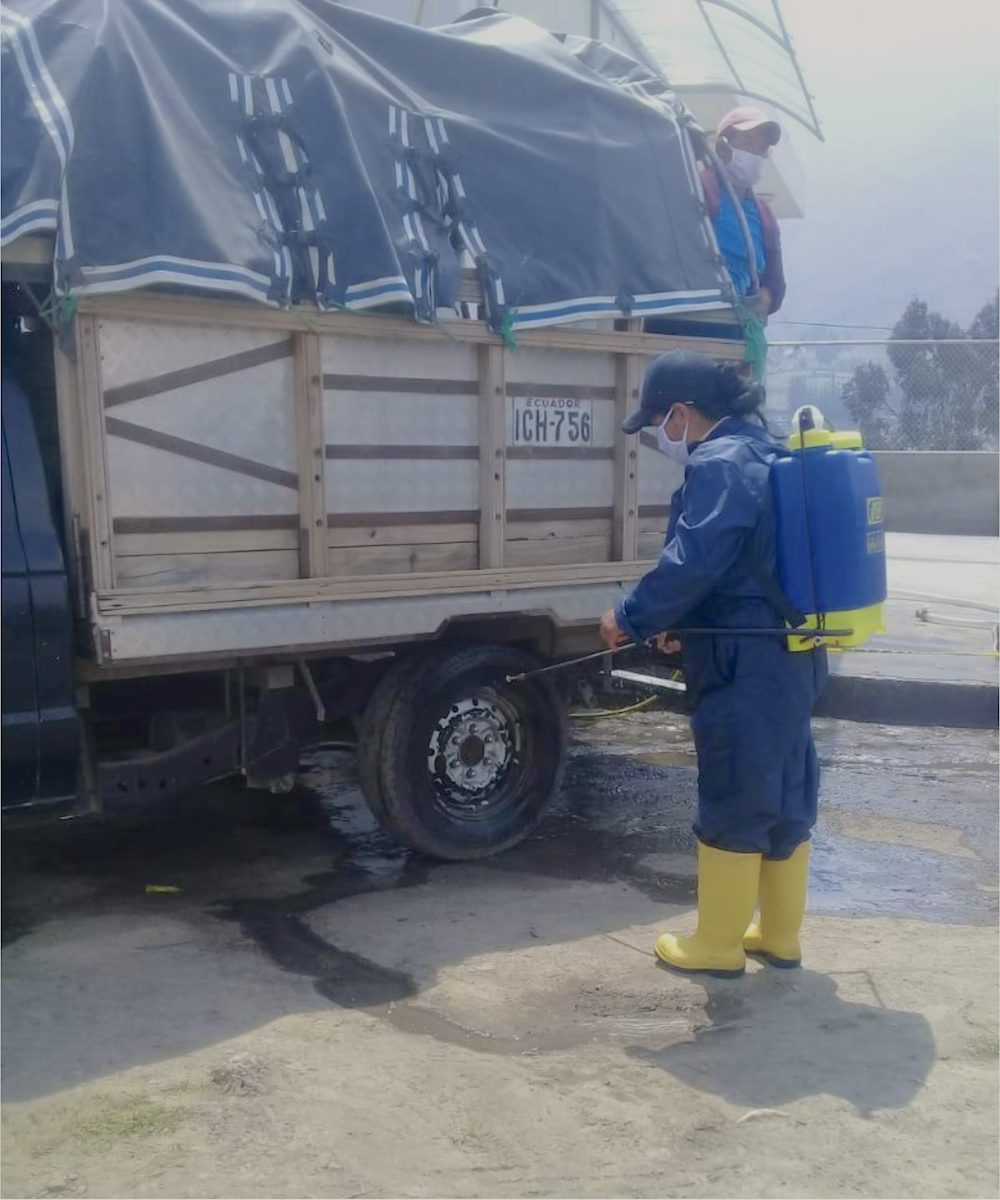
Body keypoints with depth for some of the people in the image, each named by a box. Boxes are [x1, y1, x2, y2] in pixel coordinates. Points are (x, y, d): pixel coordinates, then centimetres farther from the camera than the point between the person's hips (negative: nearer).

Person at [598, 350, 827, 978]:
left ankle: (718, 944, 14)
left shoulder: (719, 464, -15)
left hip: (744, 665, -10)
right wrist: (683, 623, 18)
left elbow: (690, 565, -22)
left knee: (732, 801, 1)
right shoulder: (768, 454, 15)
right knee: (785, 794, 15)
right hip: (792, 655, 10)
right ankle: (780, 934, 27)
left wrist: (631, 618, -7)